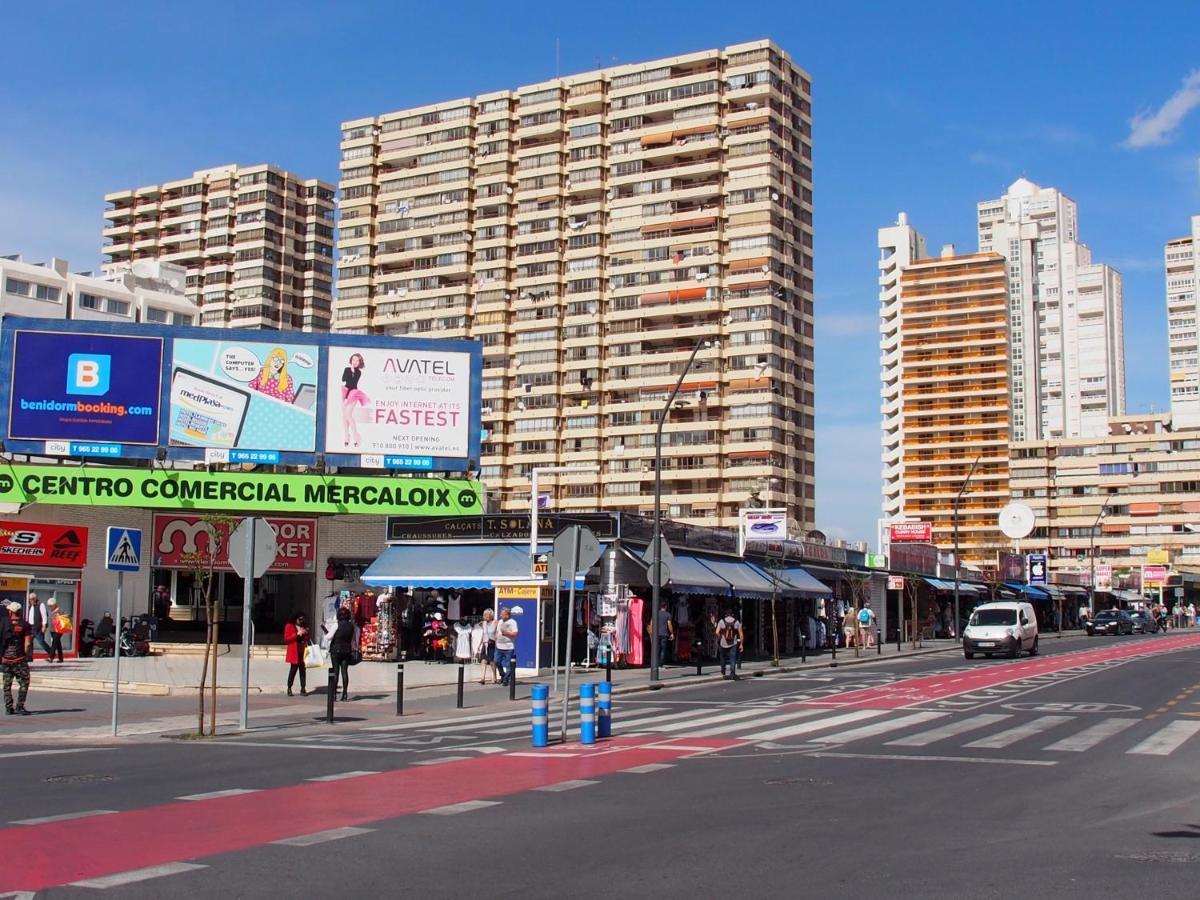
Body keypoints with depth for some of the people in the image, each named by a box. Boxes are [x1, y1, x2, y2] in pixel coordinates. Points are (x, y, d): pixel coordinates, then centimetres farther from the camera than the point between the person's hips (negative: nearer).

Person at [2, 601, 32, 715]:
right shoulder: (25, 625, -2)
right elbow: (27, 643, -6)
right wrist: (26, 655, 3)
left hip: (5, 658, 2)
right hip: (19, 658, -2)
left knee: (7, 684, 11)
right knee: (24, 682, 4)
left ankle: (9, 708, 12)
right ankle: (19, 707, -4)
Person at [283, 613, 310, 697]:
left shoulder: (304, 627, 18)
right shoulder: (289, 626, 2)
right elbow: (286, 639, -6)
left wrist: (306, 633, 4)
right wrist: (297, 634, -13)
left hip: (303, 651, 5)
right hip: (294, 652, -5)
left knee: (302, 670, -1)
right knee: (294, 669, -5)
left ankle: (303, 689, -1)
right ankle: (289, 689, 4)